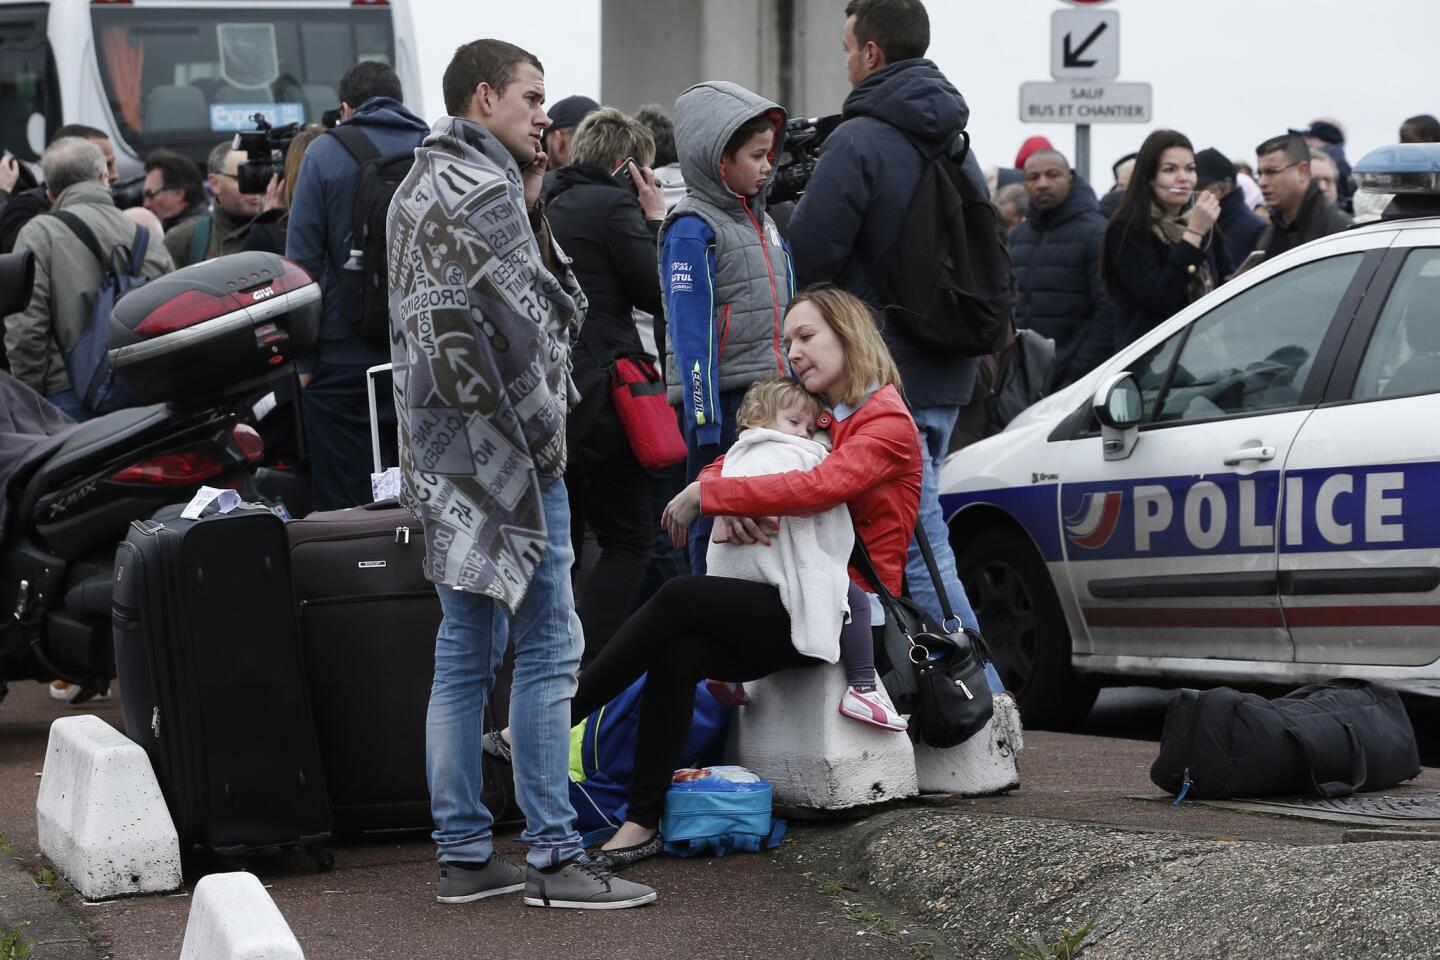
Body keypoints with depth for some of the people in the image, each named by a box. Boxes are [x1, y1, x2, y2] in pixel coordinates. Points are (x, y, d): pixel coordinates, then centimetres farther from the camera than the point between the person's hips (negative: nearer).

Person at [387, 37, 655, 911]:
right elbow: (529, 324, -17)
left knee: (466, 654, 10)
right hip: (504, 454, -10)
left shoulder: (418, 190, 19)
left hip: (446, 463, 10)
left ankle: (465, 855, 13)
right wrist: (546, 430, -5)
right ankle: (554, 855, -4)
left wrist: (530, 213, 7)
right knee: (549, 649, -5)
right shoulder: (484, 189, -13)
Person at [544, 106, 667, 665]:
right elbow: (657, 294, -6)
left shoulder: (551, 206, 16)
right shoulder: (614, 205, -8)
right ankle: (588, 674, -13)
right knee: (627, 542, -1)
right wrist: (655, 219, 5)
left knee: (560, 542, 14)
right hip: (596, 397, -8)